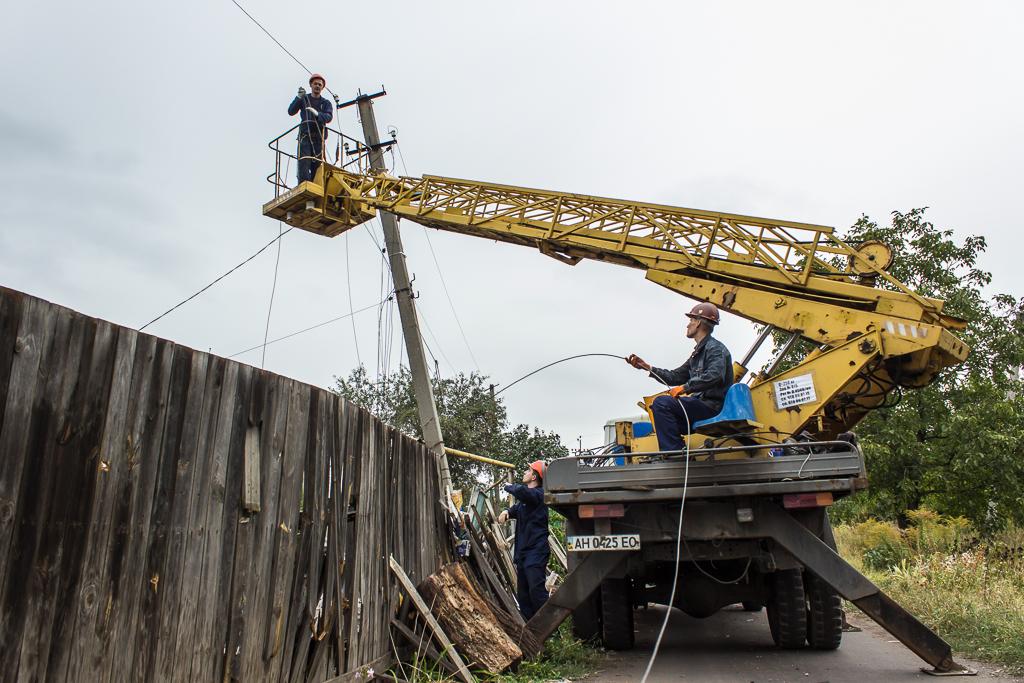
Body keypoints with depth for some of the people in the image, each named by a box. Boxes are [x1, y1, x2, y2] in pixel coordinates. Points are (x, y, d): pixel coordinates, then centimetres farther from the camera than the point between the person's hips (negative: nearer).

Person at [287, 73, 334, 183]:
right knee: (304, 162, -17)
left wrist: (317, 113, -25)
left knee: (317, 164, -7)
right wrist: (298, 98, -11)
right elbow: (291, 112, 3)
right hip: (305, 135, -1)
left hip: (319, 137, 1)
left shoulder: (326, 103, 15)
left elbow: (329, 117, -5)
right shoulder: (303, 99, 16)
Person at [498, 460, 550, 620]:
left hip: (536, 552, -10)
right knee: (523, 594, 14)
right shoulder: (526, 497, 15)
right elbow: (517, 509, 28)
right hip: (523, 552, 10)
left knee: (537, 591, -17)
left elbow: (521, 491, -34)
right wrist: (507, 511, 4)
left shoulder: (538, 494, -13)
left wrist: (509, 486, -11)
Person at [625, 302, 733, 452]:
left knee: (662, 403, -23)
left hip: (714, 406, -11)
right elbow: (676, 376, 20)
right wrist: (647, 367, 15)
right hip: (702, 404, 11)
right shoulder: (698, 352, 22)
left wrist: (685, 387, -29)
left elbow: (715, 376, -29)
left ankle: (673, 453, -23)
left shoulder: (716, 348, -9)